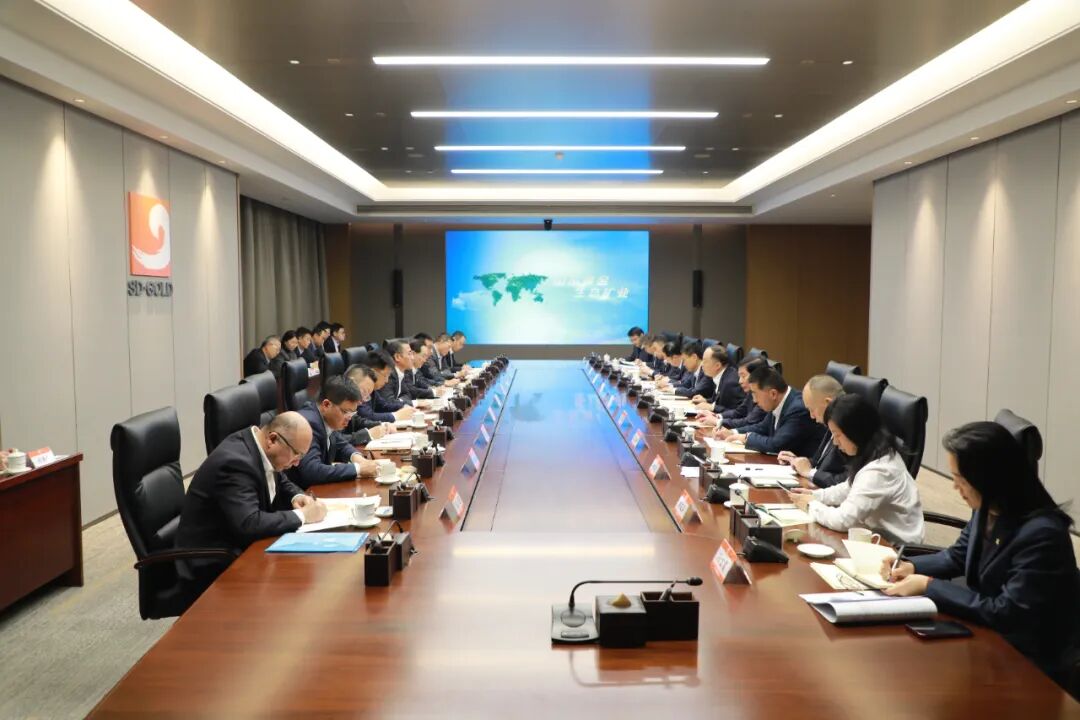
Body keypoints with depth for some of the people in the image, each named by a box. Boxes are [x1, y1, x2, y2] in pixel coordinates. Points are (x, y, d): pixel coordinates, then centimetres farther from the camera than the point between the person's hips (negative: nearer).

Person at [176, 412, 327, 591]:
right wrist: (301, 515, -25)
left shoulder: (256, 443, -1)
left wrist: (297, 496, -5)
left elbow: (281, 482, 16)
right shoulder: (235, 462, -27)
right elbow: (248, 525, -35)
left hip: (240, 543, 9)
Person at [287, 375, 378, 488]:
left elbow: (341, 445, 16)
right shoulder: (308, 424, -24)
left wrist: (355, 456, -4)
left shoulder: (328, 420, -2)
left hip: (318, 488, 7)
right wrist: (357, 468, -25)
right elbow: (312, 472, -32)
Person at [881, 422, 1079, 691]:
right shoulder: (987, 510, -3)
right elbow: (958, 556, 14)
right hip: (990, 636, 7)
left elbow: (1005, 614, -27)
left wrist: (929, 585, -22)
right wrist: (912, 567, -5)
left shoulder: (1041, 535, -28)